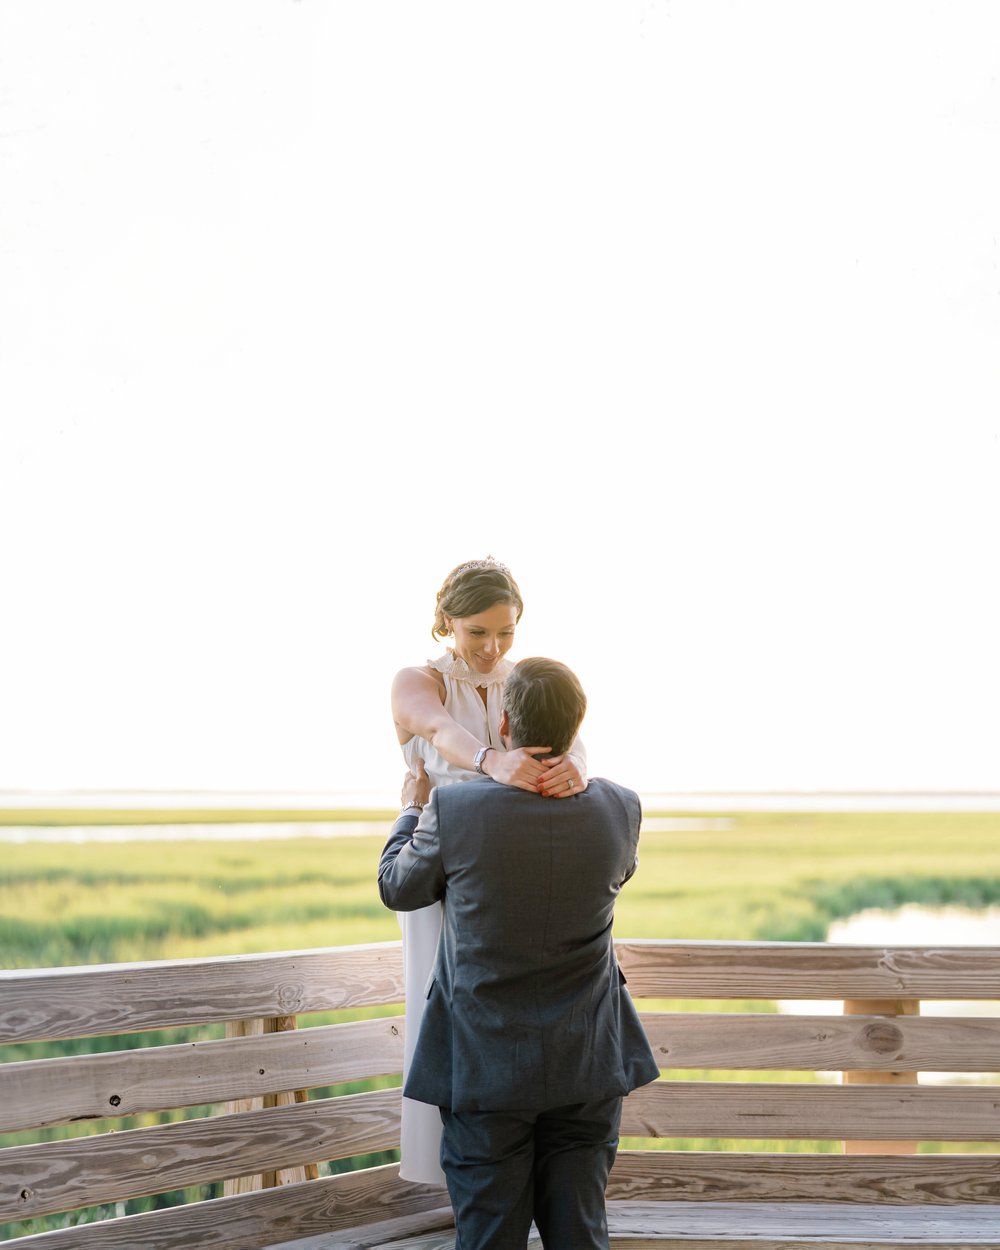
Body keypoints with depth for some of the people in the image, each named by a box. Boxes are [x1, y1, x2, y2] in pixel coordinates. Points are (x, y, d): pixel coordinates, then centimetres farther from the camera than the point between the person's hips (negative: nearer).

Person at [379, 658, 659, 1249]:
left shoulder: (454, 809, -17)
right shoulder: (620, 808, -9)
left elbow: (399, 888, 2)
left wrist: (412, 810, 22)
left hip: (484, 1066, -2)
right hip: (586, 1068, 2)